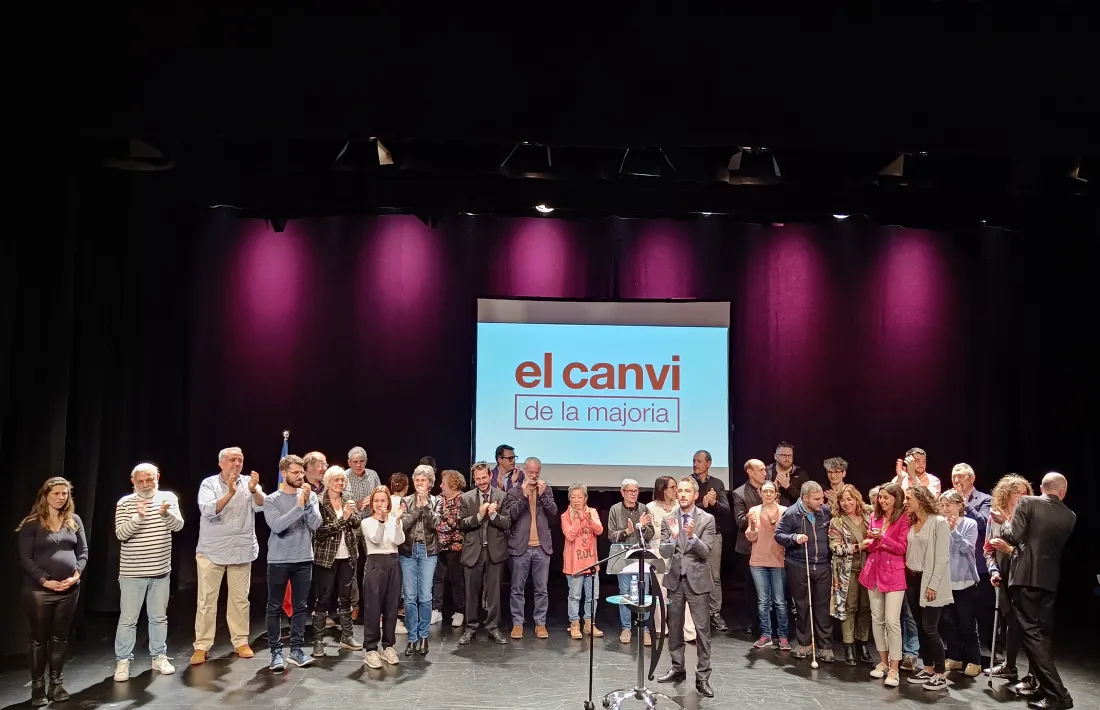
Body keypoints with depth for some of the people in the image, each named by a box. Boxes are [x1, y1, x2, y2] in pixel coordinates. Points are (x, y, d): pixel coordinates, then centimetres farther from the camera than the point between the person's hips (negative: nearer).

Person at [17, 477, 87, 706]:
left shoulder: (74, 520, 7)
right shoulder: (31, 523, -5)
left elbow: (83, 551, 8)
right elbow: (25, 558, -8)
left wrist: (77, 573, -8)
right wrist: (45, 580, -15)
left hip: (69, 589, 4)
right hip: (39, 590, -3)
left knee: (60, 637, 11)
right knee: (38, 638, 5)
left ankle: (57, 683, 20)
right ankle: (38, 686, 15)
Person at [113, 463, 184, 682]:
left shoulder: (168, 498, -1)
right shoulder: (125, 503, -6)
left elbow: (178, 525, -13)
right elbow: (121, 534, -16)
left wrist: (165, 513, -34)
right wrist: (138, 517, -33)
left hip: (161, 571, 2)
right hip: (132, 573, -2)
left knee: (159, 617, 14)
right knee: (128, 619, 4)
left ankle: (159, 657, 25)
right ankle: (122, 661, 16)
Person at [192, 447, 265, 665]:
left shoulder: (249, 483, 1)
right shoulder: (209, 483, -5)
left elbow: (261, 506, -14)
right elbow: (208, 511, -20)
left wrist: (253, 490, -34)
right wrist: (230, 493, -34)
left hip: (242, 550, 2)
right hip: (211, 550, -2)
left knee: (240, 599, 9)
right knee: (206, 600, 1)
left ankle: (241, 641, 19)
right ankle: (202, 646, 8)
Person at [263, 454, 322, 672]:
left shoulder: (310, 496, 2)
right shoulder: (271, 500, -6)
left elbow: (315, 524, -7)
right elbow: (277, 526, -19)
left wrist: (307, 501, -18)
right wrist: (299, 505, -23)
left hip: (304, 560, 3)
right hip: (278, 561, -3)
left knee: (300, 607, 8)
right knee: (275, 608, 3)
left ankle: (296, 649, 17)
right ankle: (276, 651, 12)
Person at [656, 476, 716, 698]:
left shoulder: (707, 519, -6)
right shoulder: (668, 519, 2)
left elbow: (705, 552, -12)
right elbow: (663, 551, -3)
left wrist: (692, 536, -30)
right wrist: (673, 537, -22)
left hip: (697, 580, -3)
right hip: (675, 579, 3)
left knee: (702, 629, -2)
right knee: (674, 628, 14)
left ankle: (702, 677, 4)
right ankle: (677, 669, 28)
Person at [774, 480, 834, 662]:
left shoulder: (826, 511, 0)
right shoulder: (791, 513, -8)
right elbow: (778, 535, -4)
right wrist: (794, 537, -22)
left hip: (823, 567, 2)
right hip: (798, 567, -2)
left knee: (823, 607, 5)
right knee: (802, 606, 11)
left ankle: (825, 647, 13)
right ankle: (804, 644, 24)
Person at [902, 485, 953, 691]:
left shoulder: (939, 522, -11)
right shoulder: (911, 523, 11)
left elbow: (942, 557, -14)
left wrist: (933, 585, -17)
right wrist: (906, 575, 2)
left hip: (929, 581, -7)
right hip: (912, 579, 7)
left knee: (930, 628, -6)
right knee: (920, 627, 10)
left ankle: (940, 674, 4)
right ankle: (928, 669, 19)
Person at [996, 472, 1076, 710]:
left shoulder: (1027, 502, -6)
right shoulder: (1070, 516, 7)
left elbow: (1014, 536, -15)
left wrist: (1006, 525, 9)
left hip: (1026, 577, -5)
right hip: (1050, 580, 5)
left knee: (1031, 632, -4)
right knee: (1043, 632, 17)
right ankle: (1038, 681, 29)